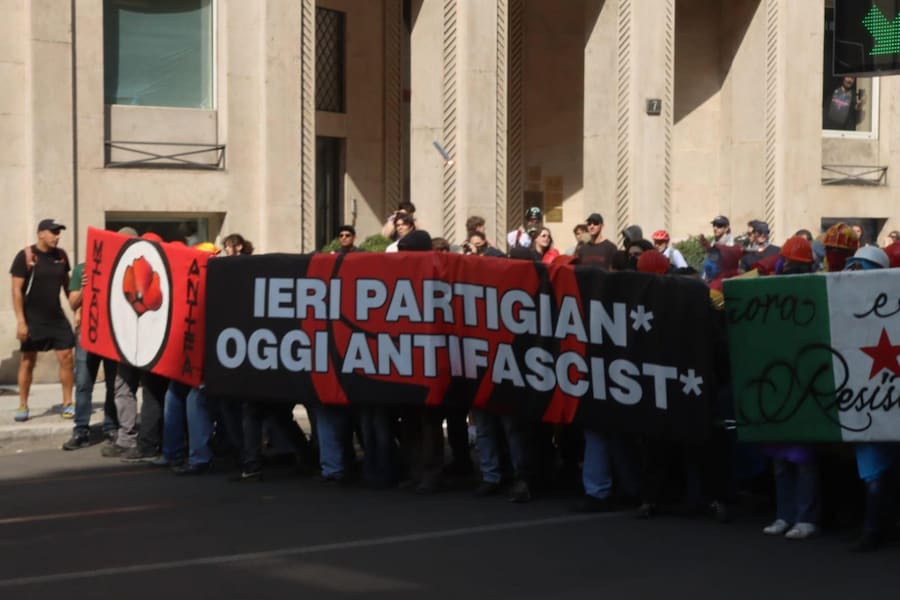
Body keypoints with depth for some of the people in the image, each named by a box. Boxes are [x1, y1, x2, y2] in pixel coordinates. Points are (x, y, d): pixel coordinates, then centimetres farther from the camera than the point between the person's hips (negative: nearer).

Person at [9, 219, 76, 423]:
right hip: (33, 319, -4)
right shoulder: (25, 256, -10)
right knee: (28, 360, 3)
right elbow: (17, 290, -11)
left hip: (56, 317, 4)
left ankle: (67, 404, 6)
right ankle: (23, 406, 12)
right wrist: (20, 321, -17)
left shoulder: (61, 255, 3)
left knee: (66, 357, -3)